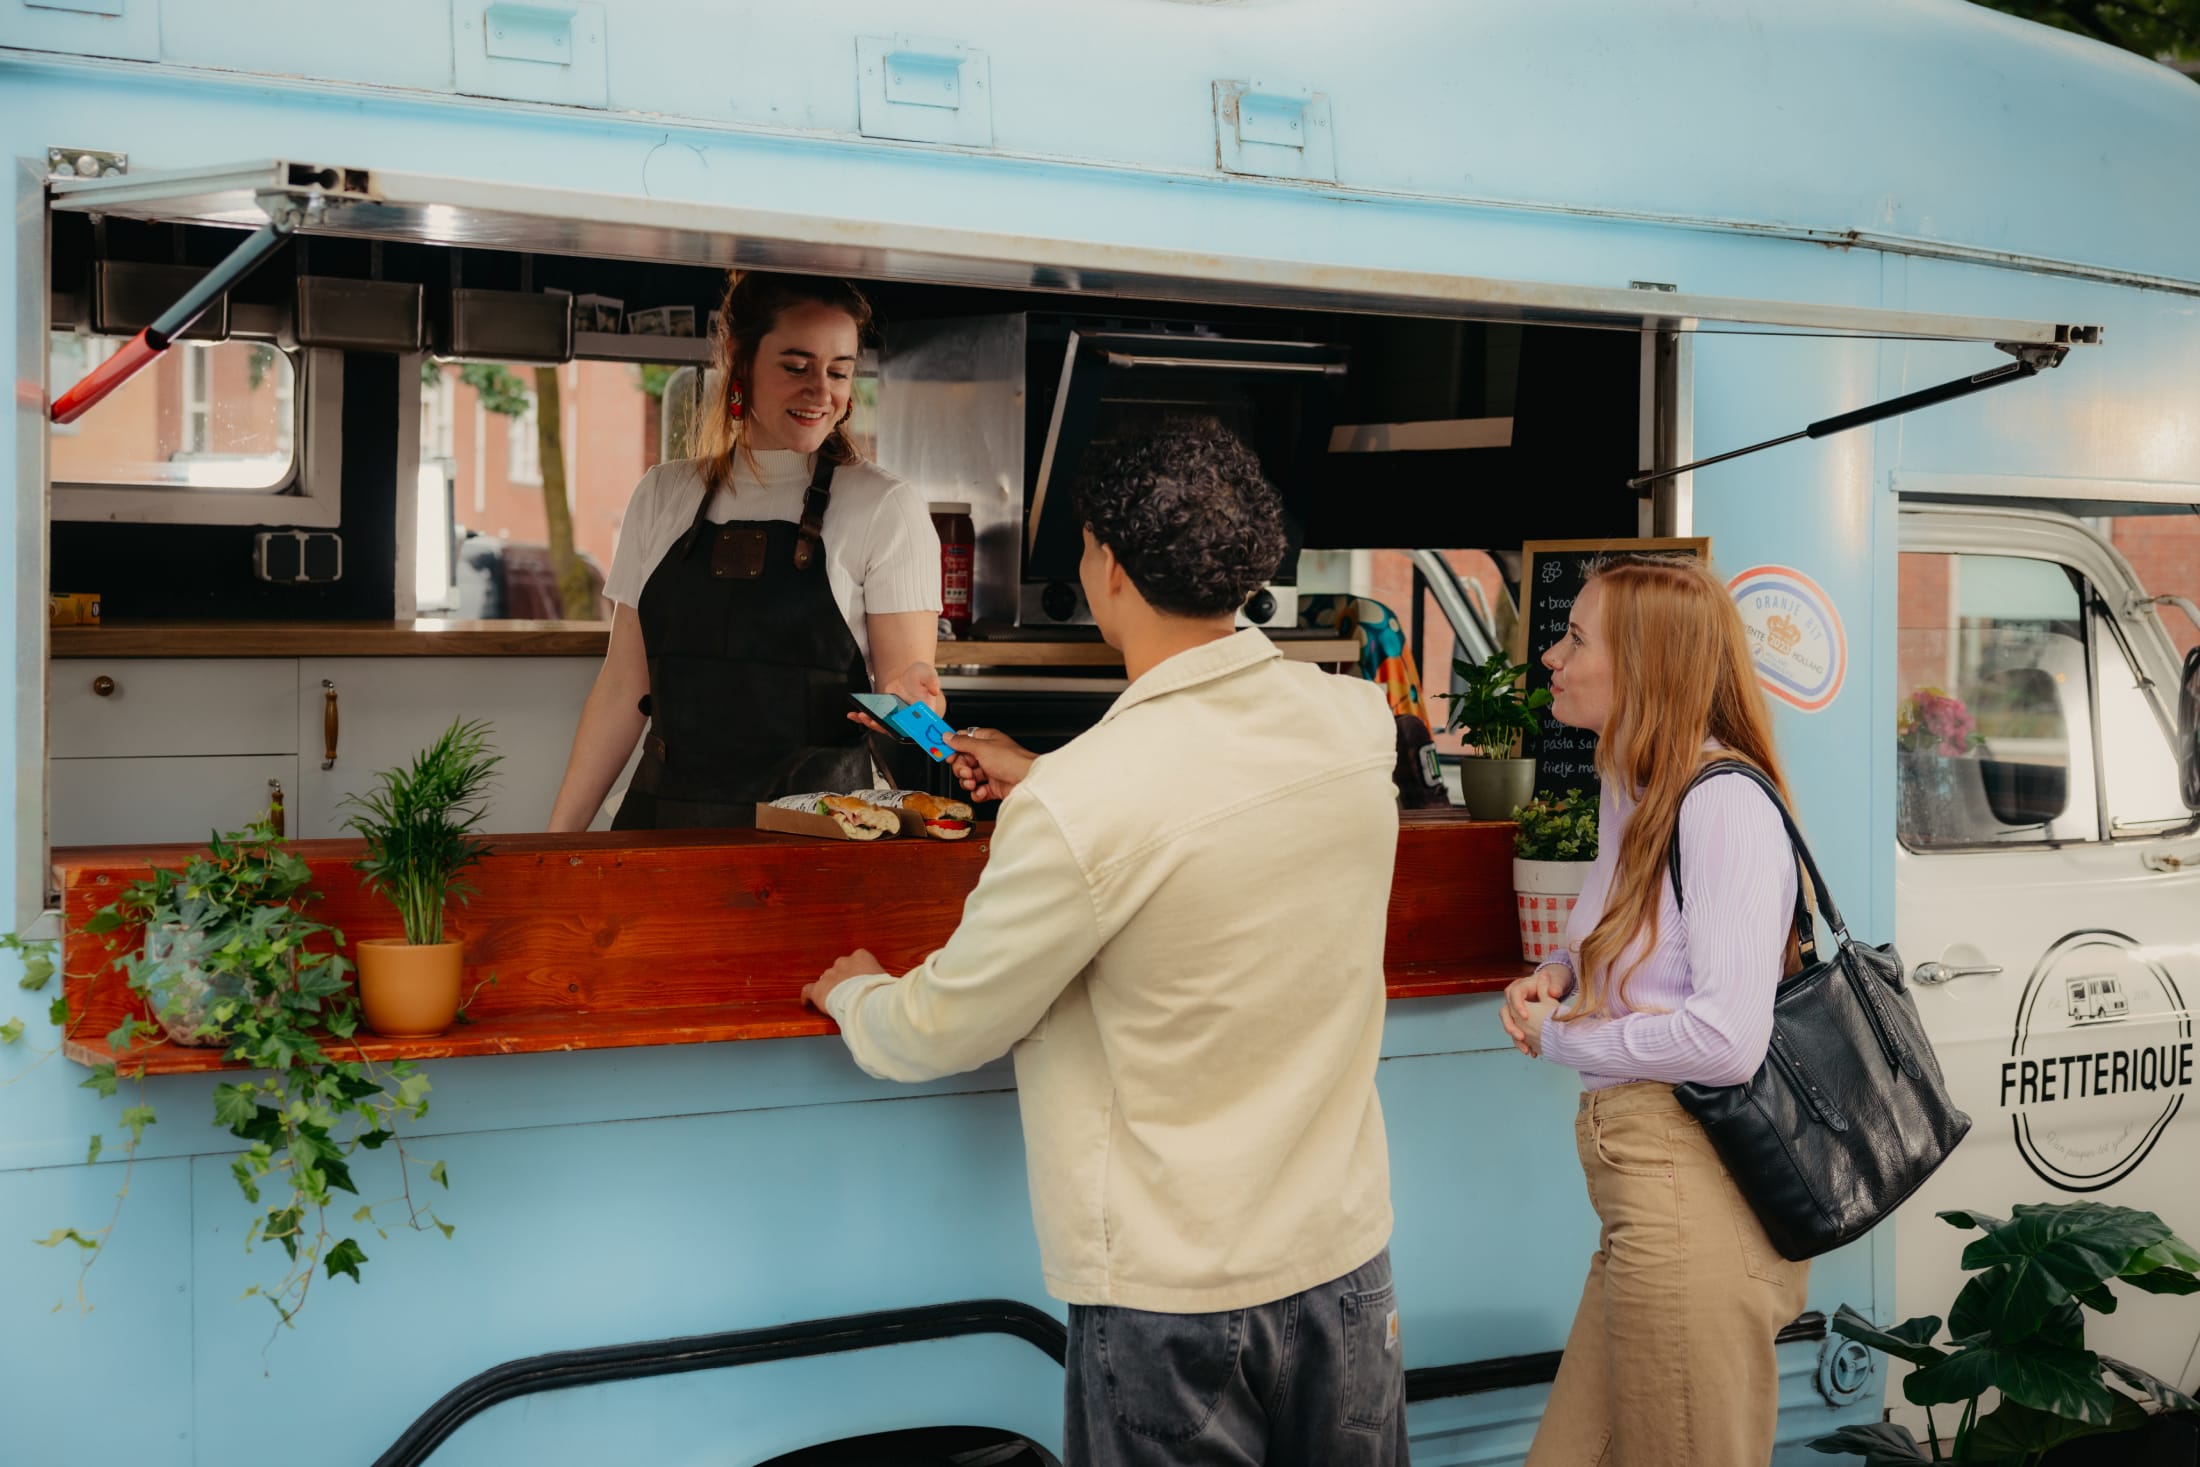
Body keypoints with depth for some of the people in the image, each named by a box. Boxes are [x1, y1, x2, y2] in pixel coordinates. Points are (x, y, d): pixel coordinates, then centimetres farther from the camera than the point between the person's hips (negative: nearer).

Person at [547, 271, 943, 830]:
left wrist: (910, 692, -29)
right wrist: (561, 833, 5)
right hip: (665, 815, 4)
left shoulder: (886, 507, 0)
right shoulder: (662, 496, 10)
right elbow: (623, 684, 10)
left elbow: (907, 669, -5)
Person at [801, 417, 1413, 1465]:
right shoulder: (1360, 723, -6)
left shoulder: (1079, 805, -24)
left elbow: (941, 1034, -9)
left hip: (1172, 1299, -5)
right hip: (1347, 1254, 6)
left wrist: (854, 994, 12)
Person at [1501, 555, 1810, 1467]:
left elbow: (1727, 1039, -26)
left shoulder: (1724, 803, -18)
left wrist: (1560, 1038, -11)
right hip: (1635, 1184, 9)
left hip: (1694, 1195, -9)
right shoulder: (1631, 791, 11)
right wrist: (1555, 977, 8)